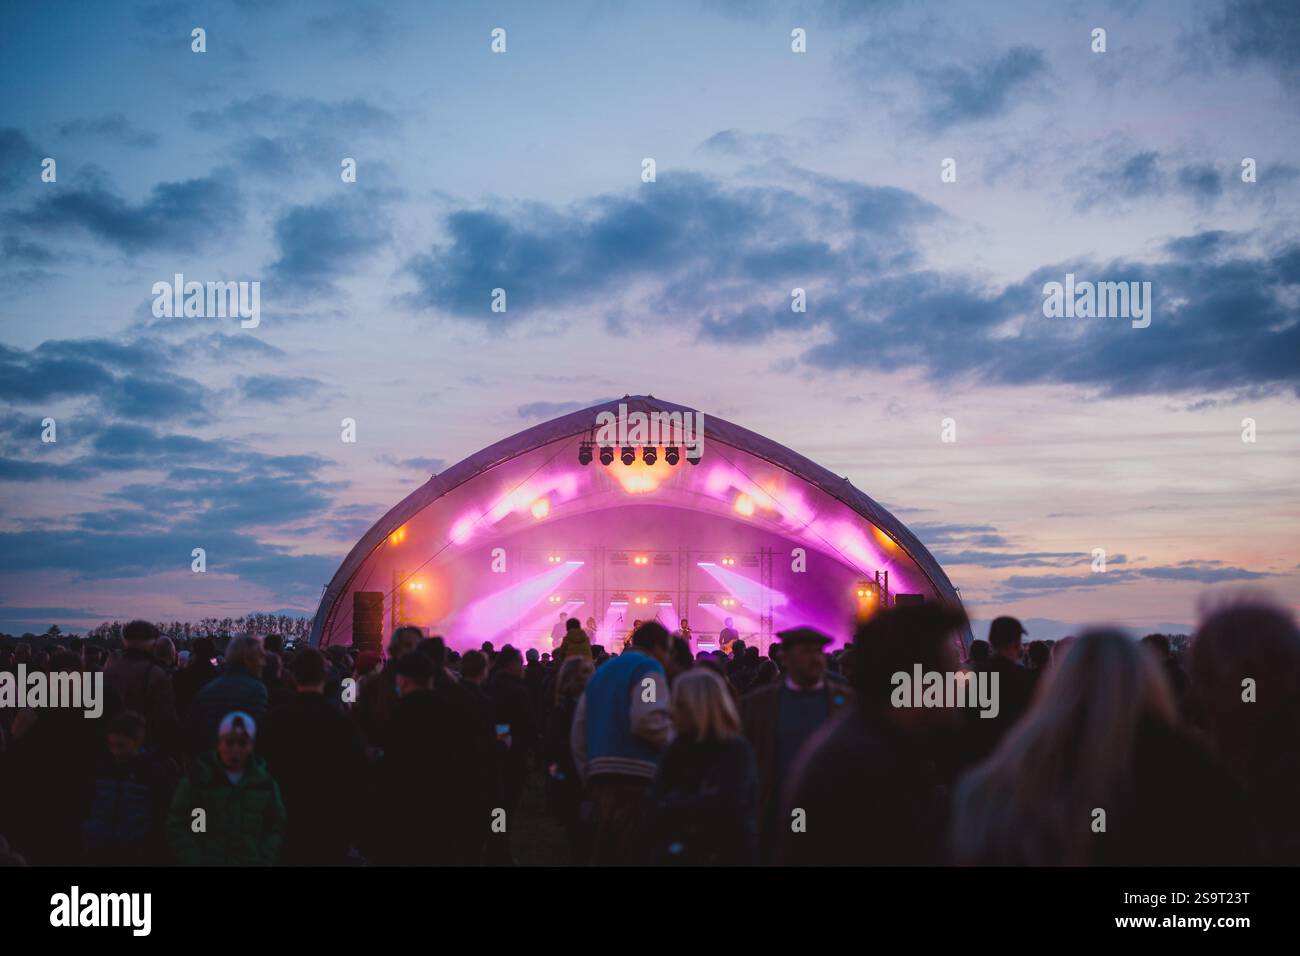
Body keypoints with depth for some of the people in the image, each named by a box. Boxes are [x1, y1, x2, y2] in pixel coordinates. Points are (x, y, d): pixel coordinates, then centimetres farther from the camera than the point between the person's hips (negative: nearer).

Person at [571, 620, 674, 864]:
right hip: (636, 778, -8)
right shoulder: (648, 668, -3)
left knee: (605, 854, 11)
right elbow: (648, 719, -20)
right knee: (634, 855, -9)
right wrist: (671, 740, -2)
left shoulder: (601, 672, 23)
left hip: (600, 778, 8)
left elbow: (578, 733, 21)